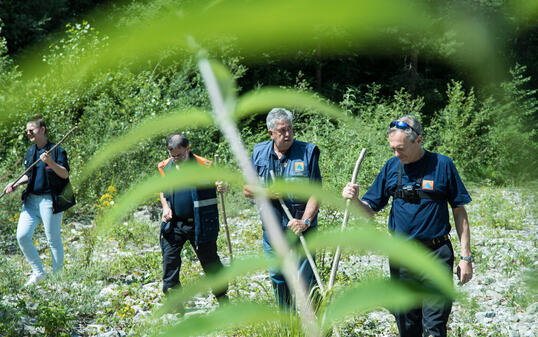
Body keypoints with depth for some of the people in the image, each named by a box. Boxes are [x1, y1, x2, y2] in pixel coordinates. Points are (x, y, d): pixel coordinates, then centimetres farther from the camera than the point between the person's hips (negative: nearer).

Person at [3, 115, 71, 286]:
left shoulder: (56, 150, -6)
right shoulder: (30, 152, 15)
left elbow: (65, 174, -14)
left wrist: (51, 163, -28)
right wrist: (15, 184, 10)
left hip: (49, 201, -6)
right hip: (31, 200, 6)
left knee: (53, 239, 0)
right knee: (22, 236, -3)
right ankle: (38, 272, 10)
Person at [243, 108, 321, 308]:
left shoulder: (308, 152, -4)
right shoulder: (259, 153, 6)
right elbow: (247, 190, 10)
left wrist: (305, 220, -20)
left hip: (299, 230, -4)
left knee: (305, 279, -6)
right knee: (277, 279, 14)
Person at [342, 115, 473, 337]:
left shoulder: (442, 165, -3)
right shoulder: (392, 167, 7)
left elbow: (459, 212, 1)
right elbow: (369, 209, 10)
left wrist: (466, 256, -1)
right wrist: (354, 199, -13)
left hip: (436, 255, -4)